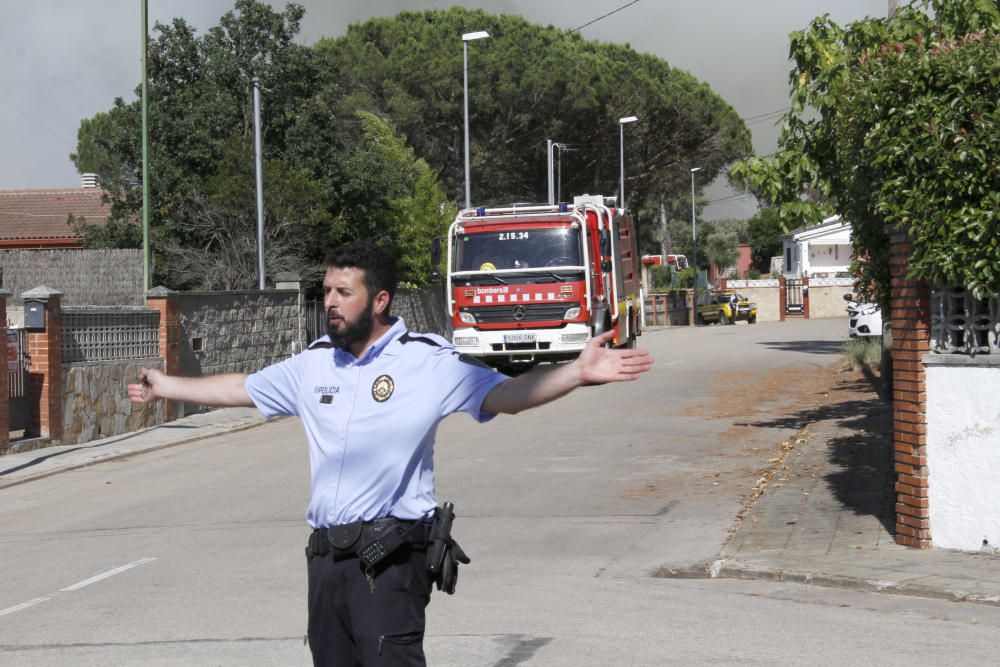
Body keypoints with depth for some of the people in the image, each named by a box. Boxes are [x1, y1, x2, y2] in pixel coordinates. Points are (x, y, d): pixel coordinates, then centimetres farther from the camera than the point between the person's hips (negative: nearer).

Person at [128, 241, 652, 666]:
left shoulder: (428, 361, -4)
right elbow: (240, 389, 27)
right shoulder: (314, 364, 13)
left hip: (389, 558, -6)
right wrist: (166, 386, 36)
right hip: (326, 554, 6)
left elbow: (506, 394, -13)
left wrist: (578, 373, -27)